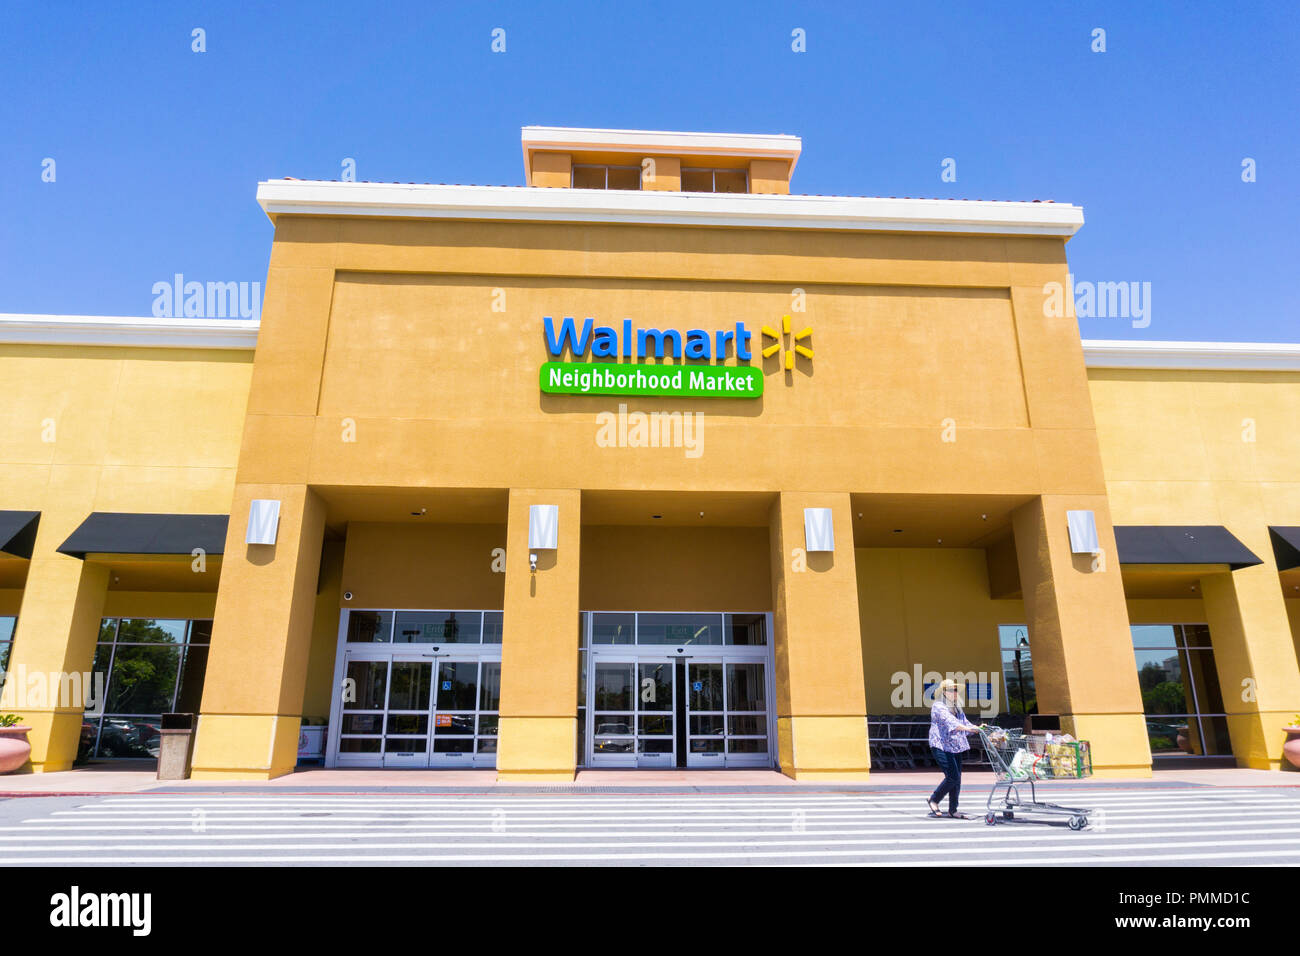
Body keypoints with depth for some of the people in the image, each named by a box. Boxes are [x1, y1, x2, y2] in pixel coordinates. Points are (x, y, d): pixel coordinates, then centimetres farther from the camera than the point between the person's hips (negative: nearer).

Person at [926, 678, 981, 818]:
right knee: (953, 776, -14)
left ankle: (952, 810, 15)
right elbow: (950, 722, -24)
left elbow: (965, 723, 16)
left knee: (957, 779, 6)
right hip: (941, 747, -8)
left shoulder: (957, 708, 18)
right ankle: (933, 800, 4)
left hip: (955, 747, 8)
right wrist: (967, 728, -38)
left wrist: (977, 729, -4)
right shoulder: (938, 707, -9)